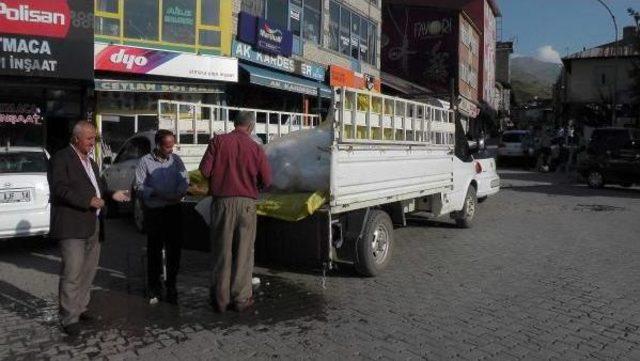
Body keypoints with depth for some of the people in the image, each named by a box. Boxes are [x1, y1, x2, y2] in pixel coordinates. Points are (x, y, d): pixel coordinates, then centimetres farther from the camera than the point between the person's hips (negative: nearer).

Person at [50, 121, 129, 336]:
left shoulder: (90, 162, 20)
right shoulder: (61, 159, -7)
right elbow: (59, 189, -17)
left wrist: (111, 195, 6)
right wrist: (88, 201, -23)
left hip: (93, 225, 9)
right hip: (72, 227, -8)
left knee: (89, 271, 14)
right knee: (72, 274, -6)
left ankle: (80, 308, 27)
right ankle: (69, 318, 2)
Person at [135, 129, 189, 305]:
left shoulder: (176, 159, 6)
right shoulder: (145, 161, -2)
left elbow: (184, 180, 7)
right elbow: (139, 187, -5)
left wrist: (179, 193, -12)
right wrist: (156, 193, -19)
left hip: (173, 209, 3)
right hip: (153, 211, -3)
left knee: (175, 248, 5)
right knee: (154, 249, 6)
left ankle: (171, 286, 19)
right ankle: (154, 288, 19)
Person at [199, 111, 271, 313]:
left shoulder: (218, 141, -2)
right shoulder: (256, 148, -2)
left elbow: (204, 170, -7)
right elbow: (266, 181, -1)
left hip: (222, 201, 1)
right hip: (246, 203, -1)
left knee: (221, 251, 10)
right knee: (244, 252, 9)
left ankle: (220, 299, 17)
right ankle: (241, 299, 15)